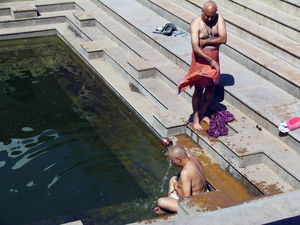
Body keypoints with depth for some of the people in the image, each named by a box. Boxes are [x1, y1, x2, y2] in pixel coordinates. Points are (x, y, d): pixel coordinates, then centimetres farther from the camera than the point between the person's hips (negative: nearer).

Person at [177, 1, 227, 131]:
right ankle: (196, 118, 14)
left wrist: (205, 41, -17)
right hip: (200, 58, -4)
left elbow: (223, 39, -13)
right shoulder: (196, 23, -15)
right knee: (198, 89, 1)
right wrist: (210, 60, -25)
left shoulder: (219, 18, -3)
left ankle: (204, 114, 29)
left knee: (210, 88, 12)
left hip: (214, 57, 4)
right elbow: (195, 47, -23)